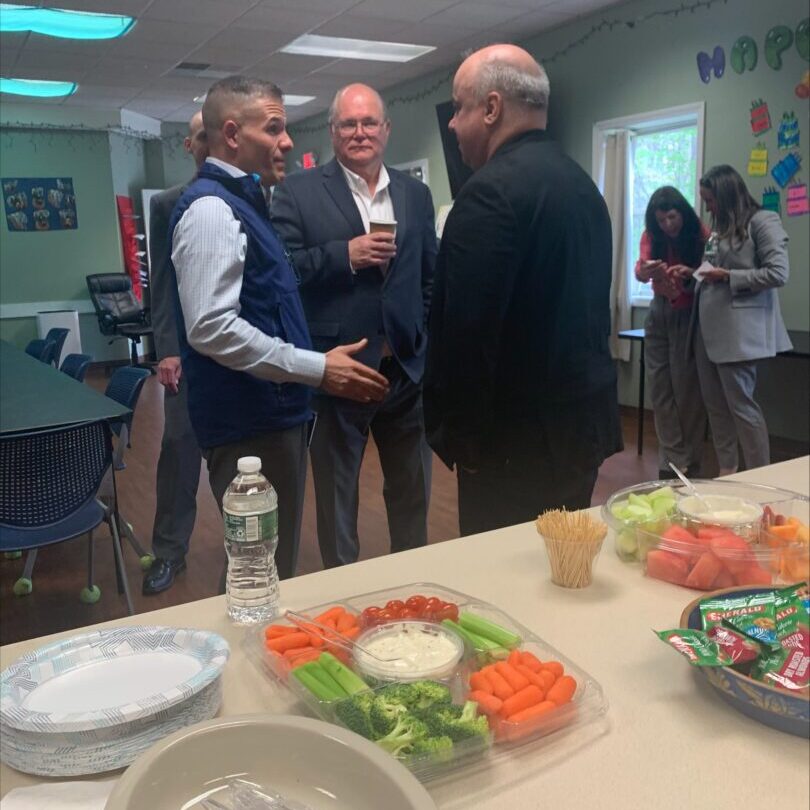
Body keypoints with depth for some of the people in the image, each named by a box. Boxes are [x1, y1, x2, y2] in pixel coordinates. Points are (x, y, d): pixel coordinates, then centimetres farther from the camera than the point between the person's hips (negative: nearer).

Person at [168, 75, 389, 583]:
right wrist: (317, 369, -23)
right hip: (249, 424, -10)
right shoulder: (212, 209, -15)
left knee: (273, 565, 20)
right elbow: (211, 327, -25)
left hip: (272, 413, 10)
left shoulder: (243, 202, 15)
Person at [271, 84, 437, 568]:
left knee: (413, 492, 17)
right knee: (336, 495, 12)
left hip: (406, 367, 4)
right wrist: (344, 254, -20)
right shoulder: (298, 193, -3)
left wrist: (427, 342, 7)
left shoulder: (416, 194, 10)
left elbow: (431, 277, 14)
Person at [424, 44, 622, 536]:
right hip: (587, 416, 9)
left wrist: (457, 432, -11)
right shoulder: (583, 183, 12)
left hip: (520, 431, -9)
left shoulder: (492, 189, -16)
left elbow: (467, 327, -21)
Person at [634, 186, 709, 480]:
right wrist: (645, 270, -41)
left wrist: (689, 276, -33)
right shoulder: (651, 236, -2)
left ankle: (688, 463, 10)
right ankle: (671, 461, 10)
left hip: (689, 316, -4)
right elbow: (640, 271, -17)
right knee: (660, 389, 3)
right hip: (659, 314, 4)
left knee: (686, 389, -1)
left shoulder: (701, 235, -12)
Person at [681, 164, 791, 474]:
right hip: (708, 328, 8)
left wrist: (727, 276, -12)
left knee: (740, 404, -5)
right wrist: (693, 273, 7)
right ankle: (726, 471, 18)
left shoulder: (763, 221, -5)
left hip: (738, 329, -8)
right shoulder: (723, 227, 18)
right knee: (715, 404, 9)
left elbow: (779, 273, -12)